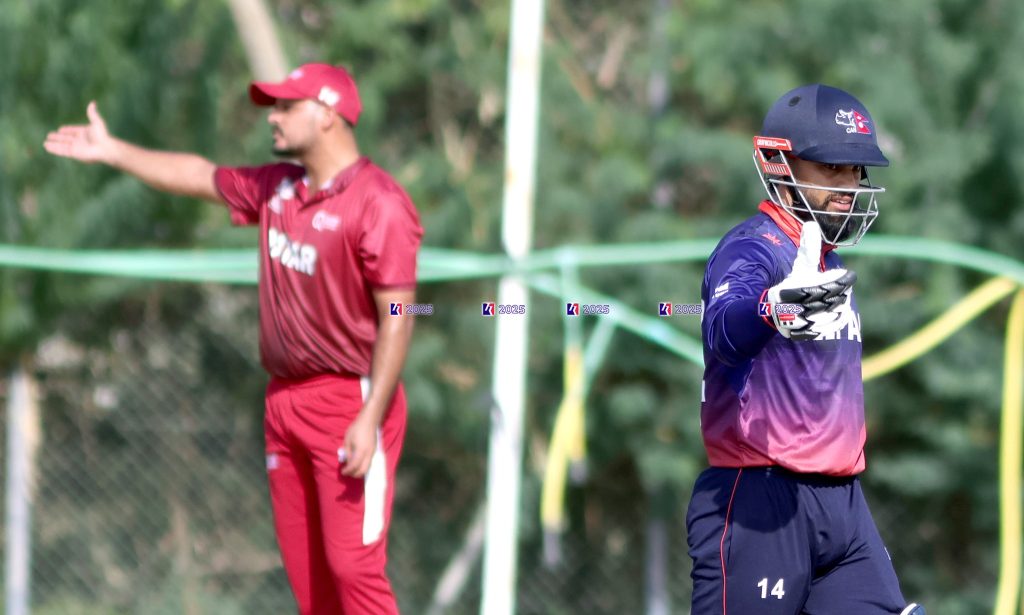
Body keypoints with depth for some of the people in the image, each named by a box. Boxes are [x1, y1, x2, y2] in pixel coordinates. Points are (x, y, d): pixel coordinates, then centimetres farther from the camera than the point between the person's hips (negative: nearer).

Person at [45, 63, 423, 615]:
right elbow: (200, 177, 28)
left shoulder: (379, 203, -14)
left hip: (351, 399, -8)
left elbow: (396, 318, -18)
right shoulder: (275, 188, 11)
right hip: (284, 400, 8)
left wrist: (370, 419, -23)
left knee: (352, 566, -14)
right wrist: (112, 151, 30)